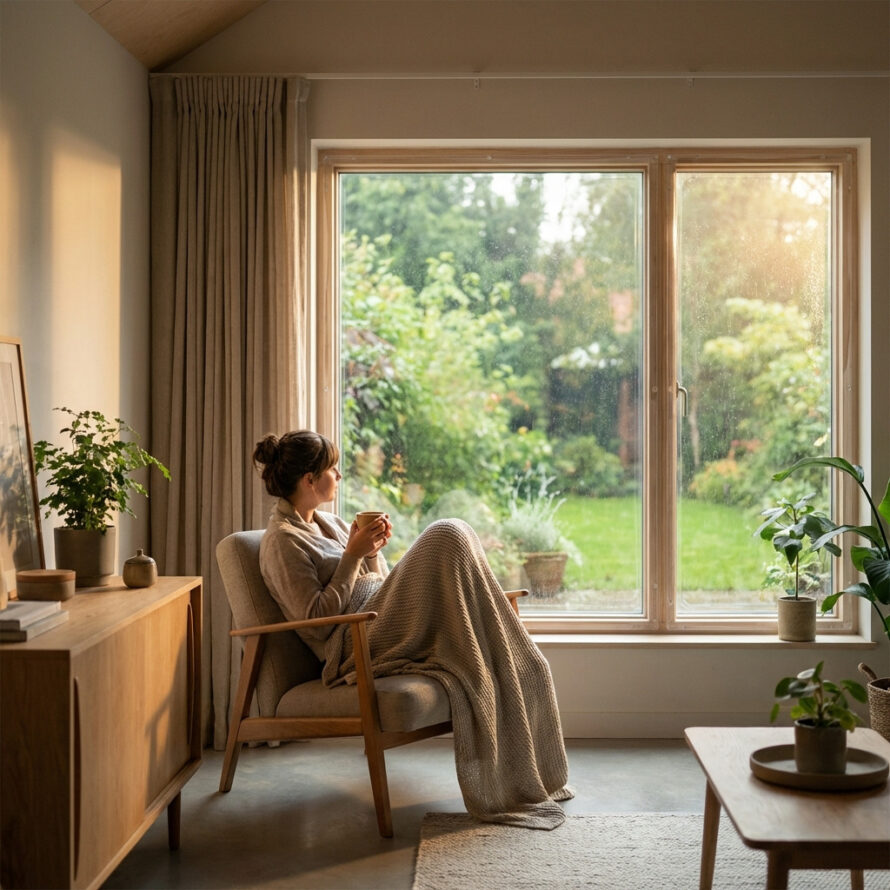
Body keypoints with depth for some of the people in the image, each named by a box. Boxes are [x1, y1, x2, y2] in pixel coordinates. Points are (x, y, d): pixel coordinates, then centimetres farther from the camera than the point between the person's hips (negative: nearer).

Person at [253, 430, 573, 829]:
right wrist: (353, 555, -12)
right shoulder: (282, 541, -5)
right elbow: (316, 621, -13)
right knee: (447, 536, -23)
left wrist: (374, 552, 5)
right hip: (356, 647, -9)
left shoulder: (327, 522, 22)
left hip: (386, 627, 9)